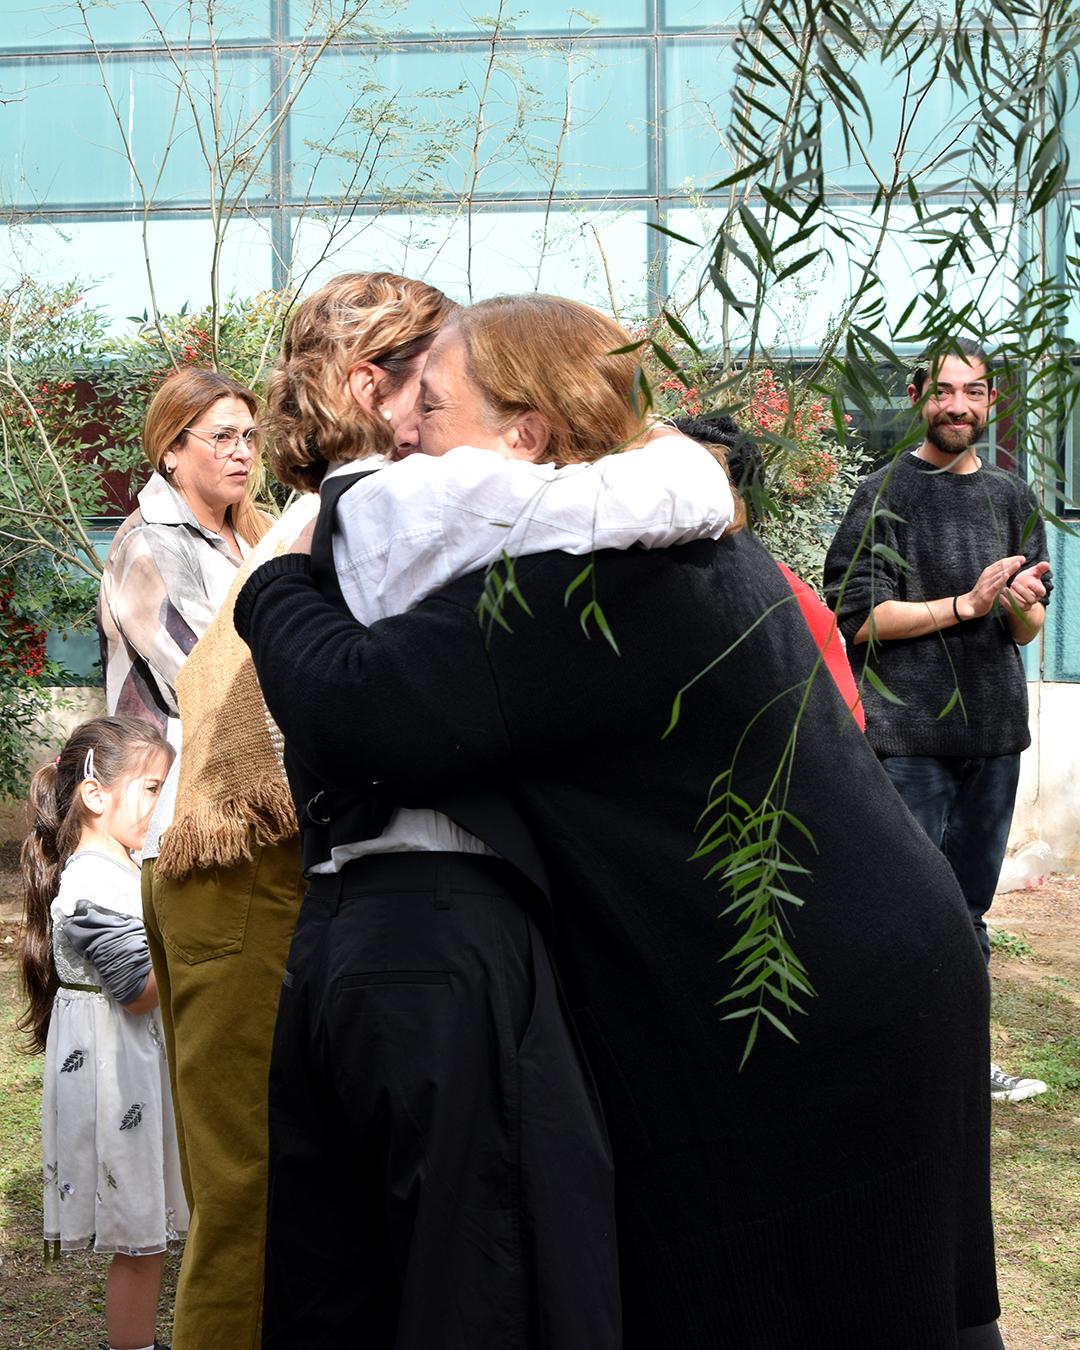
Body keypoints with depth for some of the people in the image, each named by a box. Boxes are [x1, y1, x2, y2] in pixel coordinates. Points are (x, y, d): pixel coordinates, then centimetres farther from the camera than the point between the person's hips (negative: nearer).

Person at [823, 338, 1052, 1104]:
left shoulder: (1012, 498, 13)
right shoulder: (887, 495, -3)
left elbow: (1029, 630, 13)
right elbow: (859, 618, -11)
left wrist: (1022, 605, -11)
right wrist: (968, 603, -15)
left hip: (993, 733, 6)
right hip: (909, 736, -5)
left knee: (970, 908, 14)